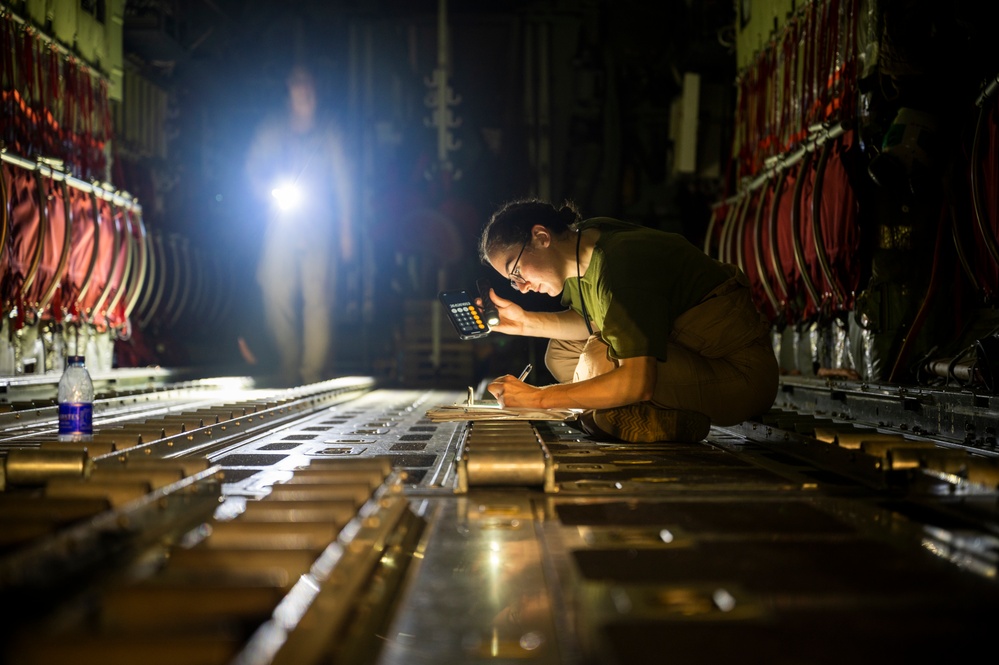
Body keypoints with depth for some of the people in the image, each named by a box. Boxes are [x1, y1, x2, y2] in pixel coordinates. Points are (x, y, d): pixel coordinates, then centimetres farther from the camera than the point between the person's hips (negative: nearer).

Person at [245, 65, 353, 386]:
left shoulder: (328, 131, 9)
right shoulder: (271, 130, 11)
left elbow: (341, 179, 10)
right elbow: (253, 168, 16)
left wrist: (345, 227, 6)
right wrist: (270, 193, -5)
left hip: (319, 225, -1)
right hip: (281, 224, 1)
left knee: (318, 298, -8)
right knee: (277, 297, -4)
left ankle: (314, 375, -3)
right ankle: (289, 372, 10)